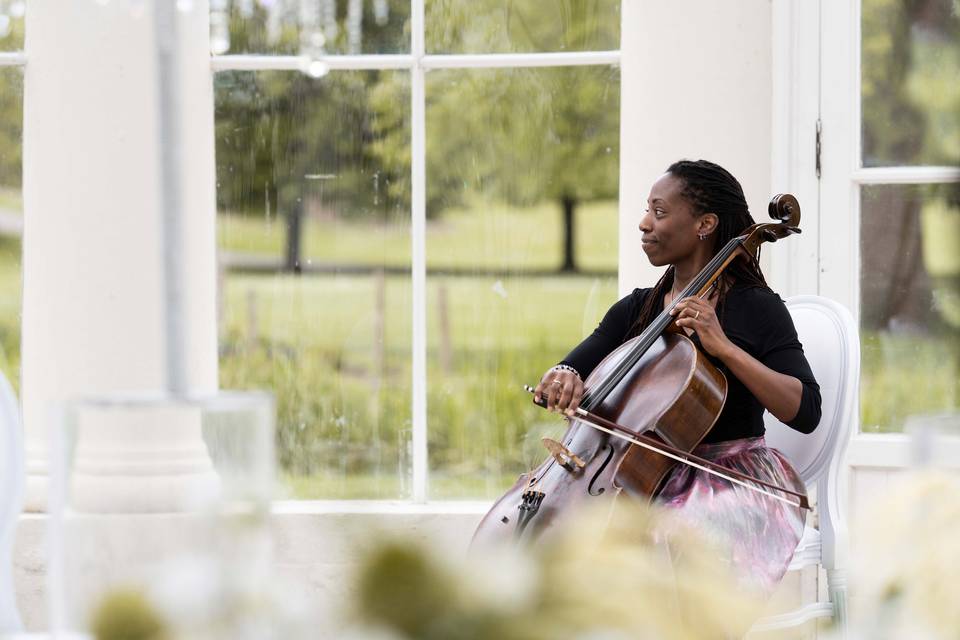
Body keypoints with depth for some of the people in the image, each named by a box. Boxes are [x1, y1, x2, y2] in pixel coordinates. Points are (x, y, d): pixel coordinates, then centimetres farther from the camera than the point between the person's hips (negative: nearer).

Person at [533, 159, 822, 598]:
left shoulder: (755, 308, -5)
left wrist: (725, 347, -24)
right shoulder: (634, 310, 11)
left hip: (727, 480, -5)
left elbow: (805, 412, -16)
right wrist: (560, 380, -20)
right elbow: (569, 372, 5)